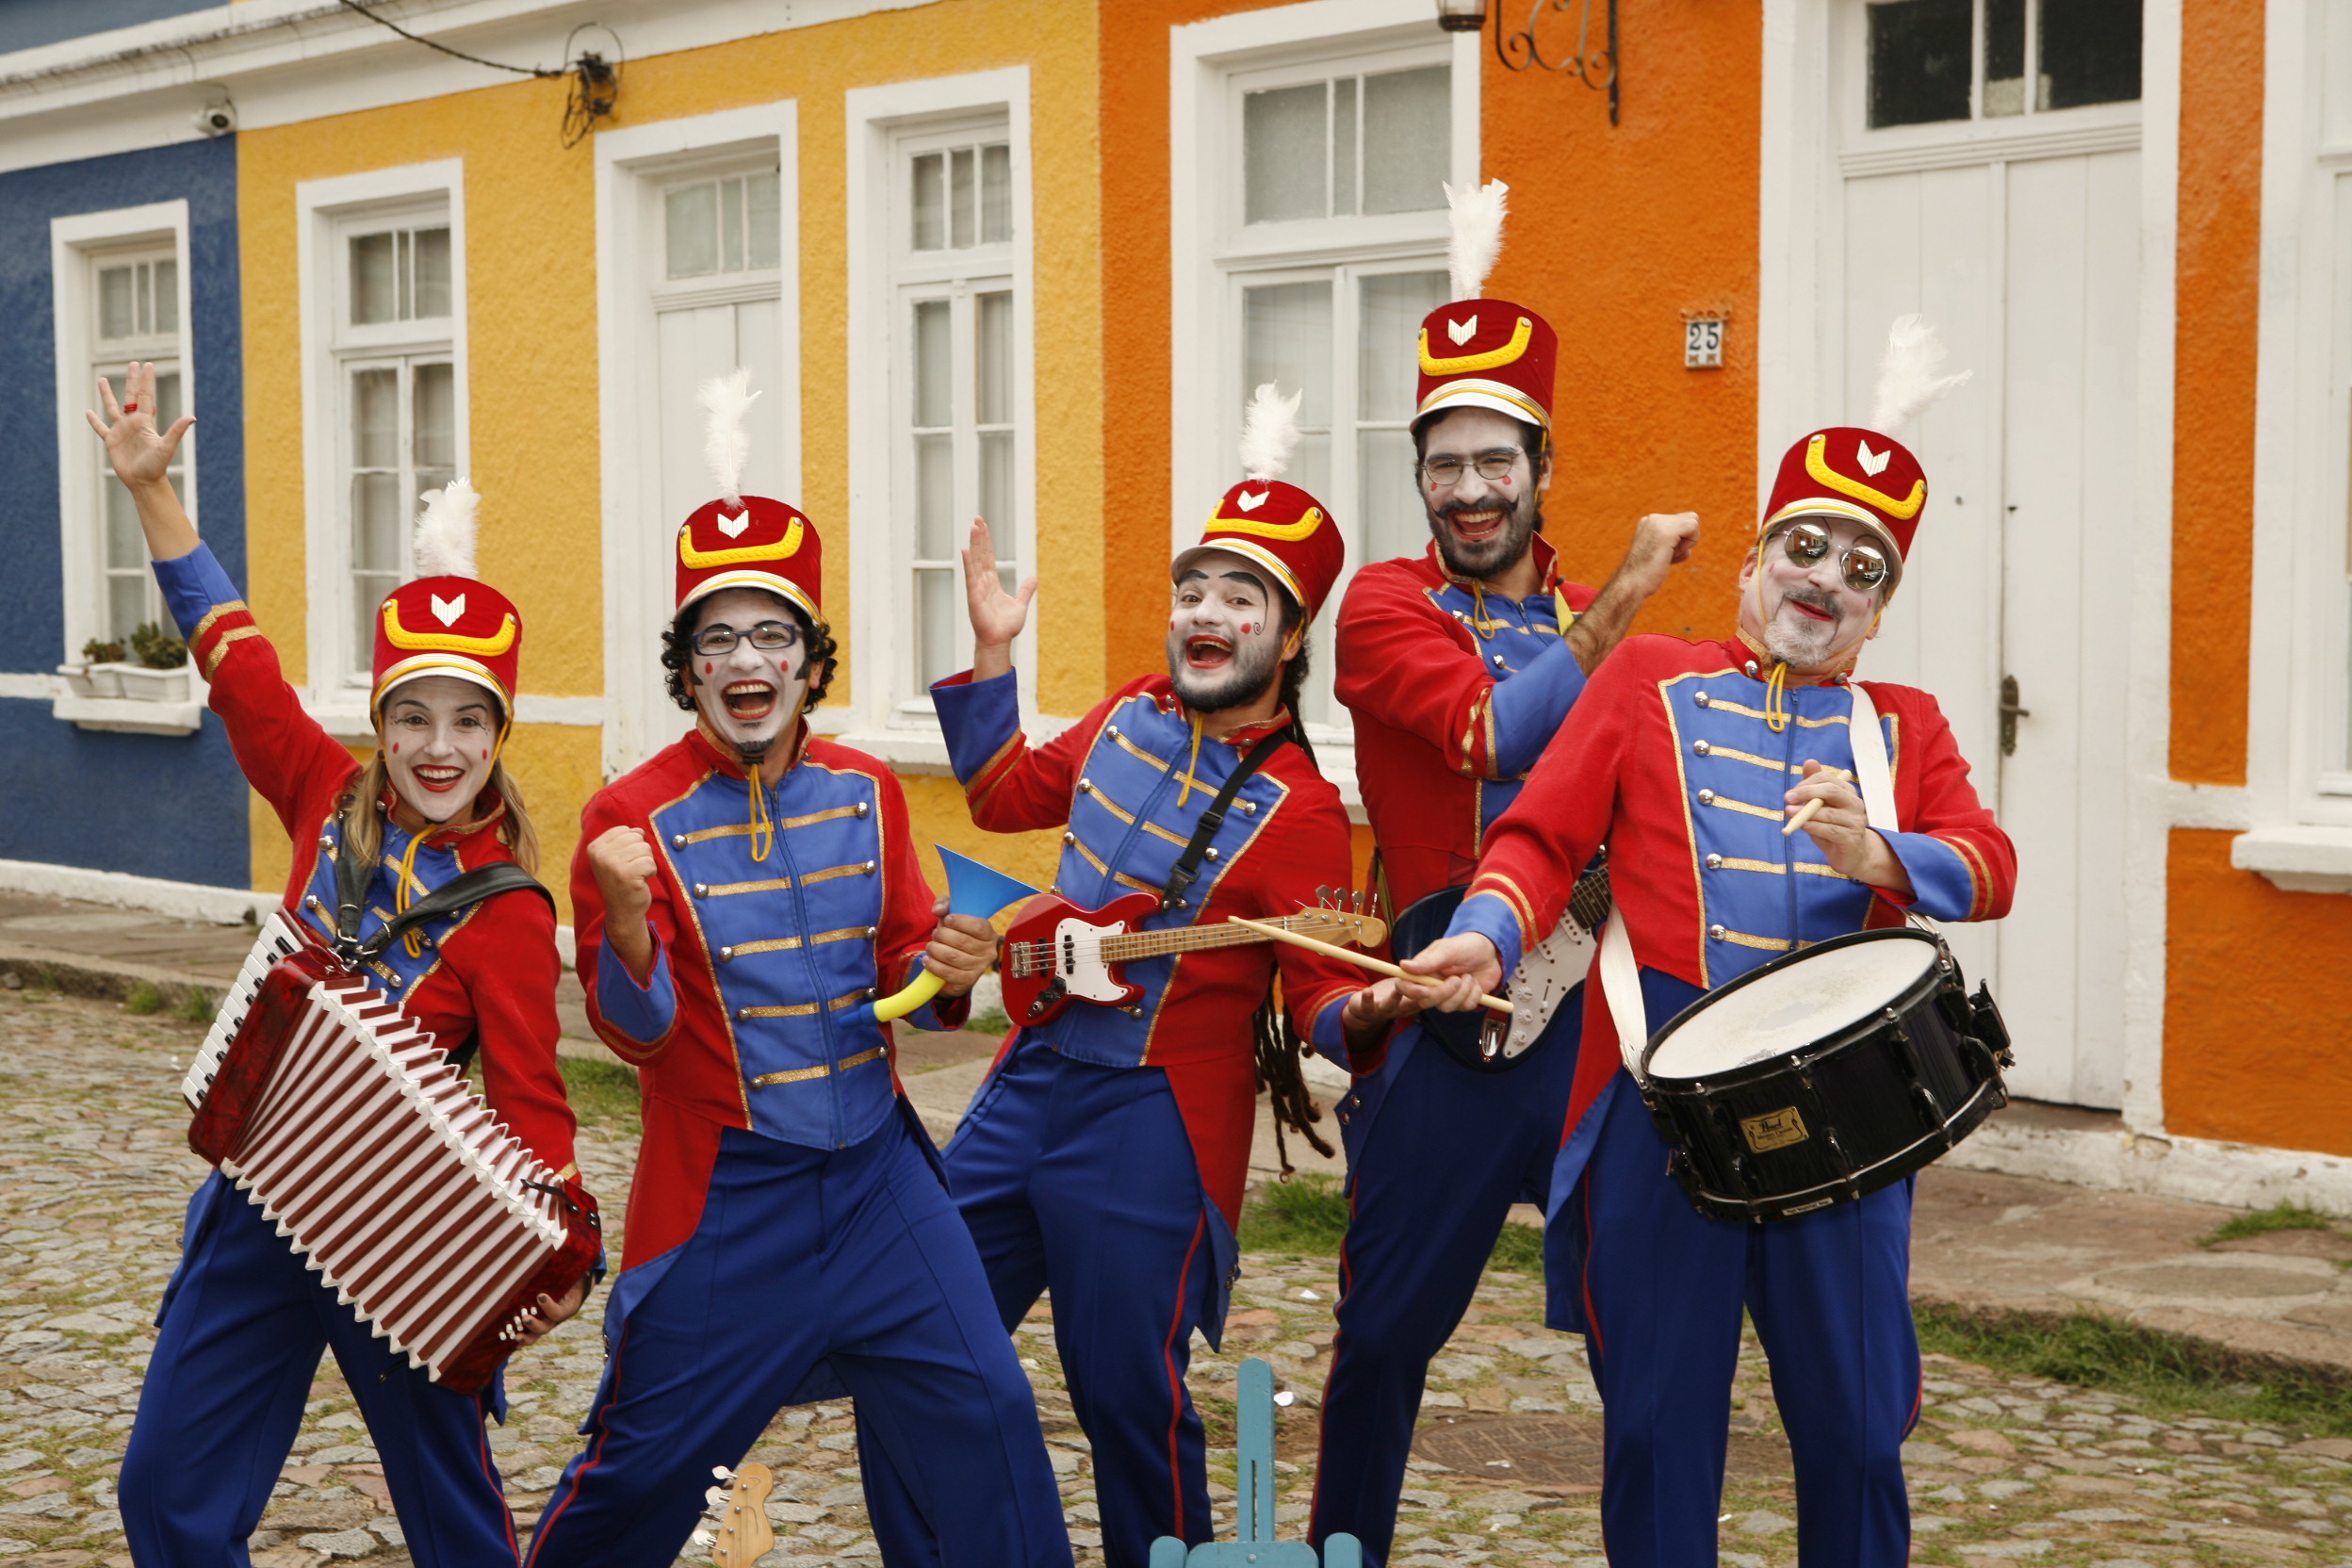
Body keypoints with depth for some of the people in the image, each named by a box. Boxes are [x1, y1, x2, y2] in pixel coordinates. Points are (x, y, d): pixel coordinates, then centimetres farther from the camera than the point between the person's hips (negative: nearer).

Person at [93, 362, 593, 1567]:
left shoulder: (506, 910, -14)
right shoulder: (331, 802, -1)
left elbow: (527, 1094, -18)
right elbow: (234, 653, 4)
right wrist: (151, 487, 3)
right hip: (261, 1202, 5)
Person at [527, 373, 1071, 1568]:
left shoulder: (866, 793, 3)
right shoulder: (633, 818, -9)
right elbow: (638, 1035, -12)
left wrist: (942, 975, -12)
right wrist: (626, 923, -31)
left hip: (877, 1170, 4)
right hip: (723, 1191, -4)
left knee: (982, 1413, 3)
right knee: (646, 1457, 4)